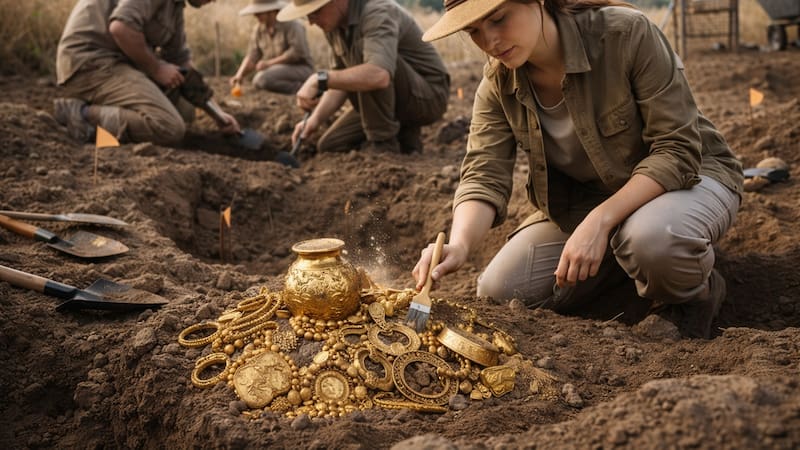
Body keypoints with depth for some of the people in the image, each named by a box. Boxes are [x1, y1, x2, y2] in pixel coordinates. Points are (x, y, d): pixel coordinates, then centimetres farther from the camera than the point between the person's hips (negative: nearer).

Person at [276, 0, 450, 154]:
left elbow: (379, 75, -45)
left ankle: (383, 143, -19)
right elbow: (343, 77, 8)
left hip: (428, 96, -8)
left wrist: (320, 79, -41)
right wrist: (316, 117, -6)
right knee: (329, 146, -1)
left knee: (362, 51, -30)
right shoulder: (334, 25, -1)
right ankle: (402, 135, 13)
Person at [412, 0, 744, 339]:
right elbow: (484, 177, -19)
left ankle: (692, 297, -4)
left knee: (652, 236, -41)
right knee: (498, 293, -9)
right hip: (582, 198, 5)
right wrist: (459, 244, -40)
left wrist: (600, 221, -37)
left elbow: (678, 150, -26)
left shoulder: (627, 34, -26)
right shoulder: (497, 84, -11)